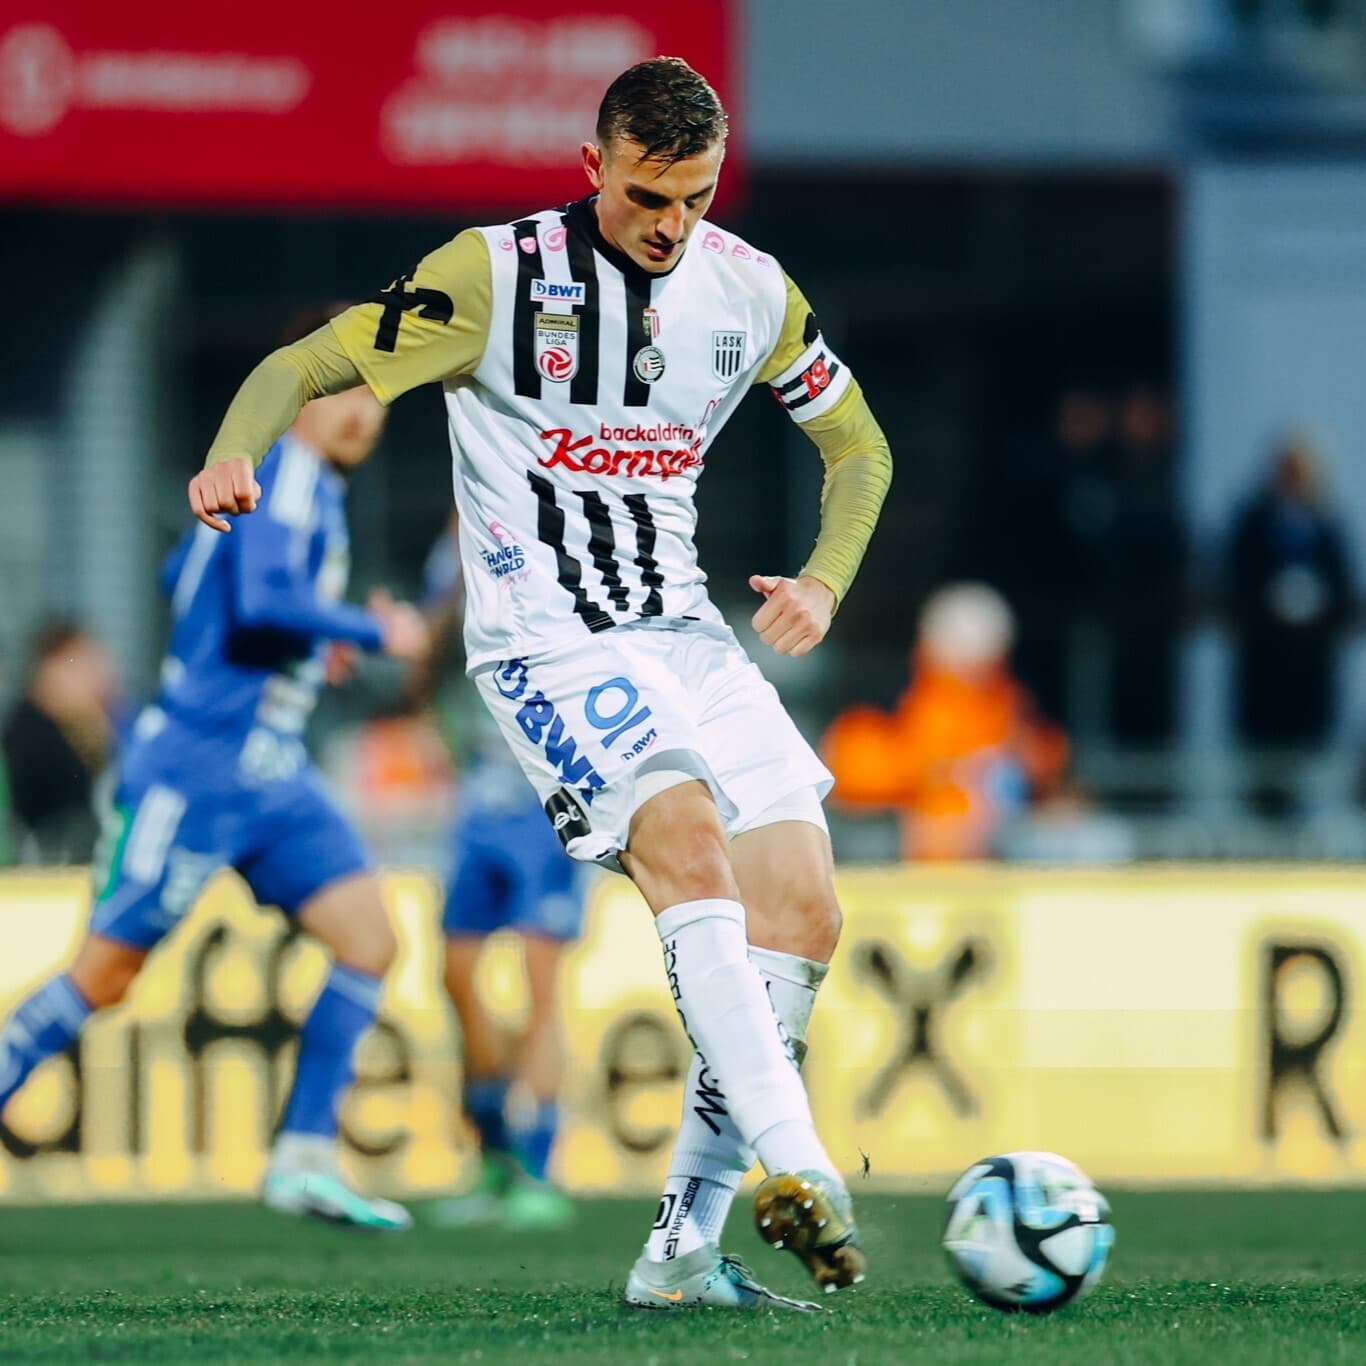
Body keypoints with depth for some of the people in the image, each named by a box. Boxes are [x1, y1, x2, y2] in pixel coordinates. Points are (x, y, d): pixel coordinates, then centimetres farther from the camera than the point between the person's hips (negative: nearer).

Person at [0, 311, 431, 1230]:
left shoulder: (309, 483, 16)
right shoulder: (286, 473, -12)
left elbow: (183, 575, 27)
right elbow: (264, 602, -27)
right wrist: (372, 631, -17)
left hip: (271, 774, 9)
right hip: (198, 766, -9)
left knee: (369, 941, -3)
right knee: (107, 973, -3)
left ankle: (306, 1160, -3)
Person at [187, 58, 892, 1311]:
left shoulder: (750, 291, 5)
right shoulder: (498, 275, -9)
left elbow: (859, 445, 20)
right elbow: (304, 369, -8)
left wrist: (825, 583, 2)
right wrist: (235, 454, -30)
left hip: (684, 632, 6)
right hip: (547, 639, -6)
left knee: (803, 912, -6)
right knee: (690, 847, -30)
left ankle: (684, 1252, -1)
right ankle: (794, 1170, -38)